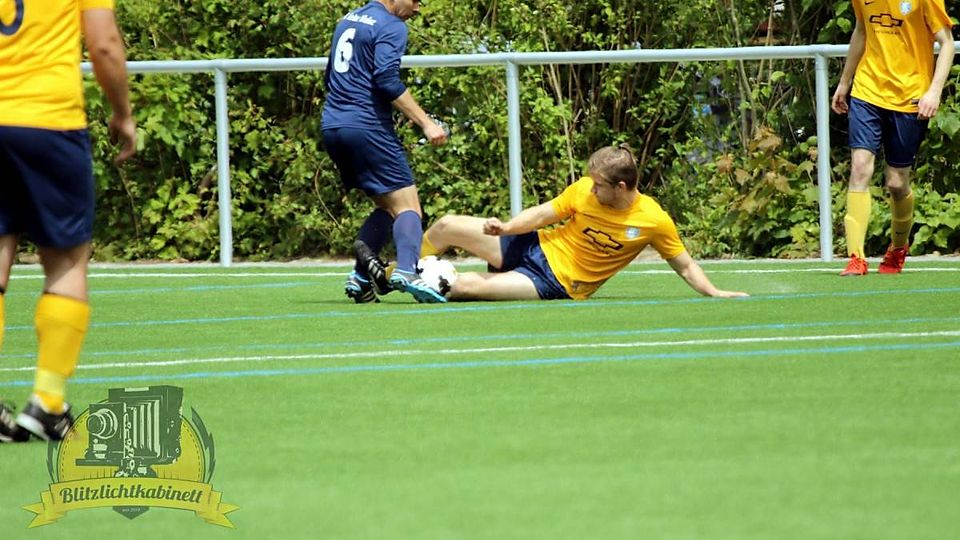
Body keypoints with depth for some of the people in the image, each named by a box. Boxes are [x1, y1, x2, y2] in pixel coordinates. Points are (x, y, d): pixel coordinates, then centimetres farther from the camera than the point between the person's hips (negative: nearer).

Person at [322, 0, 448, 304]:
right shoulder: (392, 27, -7)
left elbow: (331, 76, 29)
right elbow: (387, 81, -18)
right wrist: (425, 123, -17)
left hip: (332, 128, 8)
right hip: (367, 127, -8)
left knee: (387, 206, 16)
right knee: (407, 204, -11)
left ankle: (360, 278, 3)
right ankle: (406, 272, -33)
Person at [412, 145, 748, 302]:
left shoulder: (654, 222, -17)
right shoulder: (584, 190, -10)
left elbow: (685, 266, -6)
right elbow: (542, 215, 1)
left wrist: (715, 293, -19)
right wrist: (504, 227, -16)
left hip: (557, 284, -4)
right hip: (537, 248, 4)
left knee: (467, 286, -26)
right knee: (446, 227, -3)